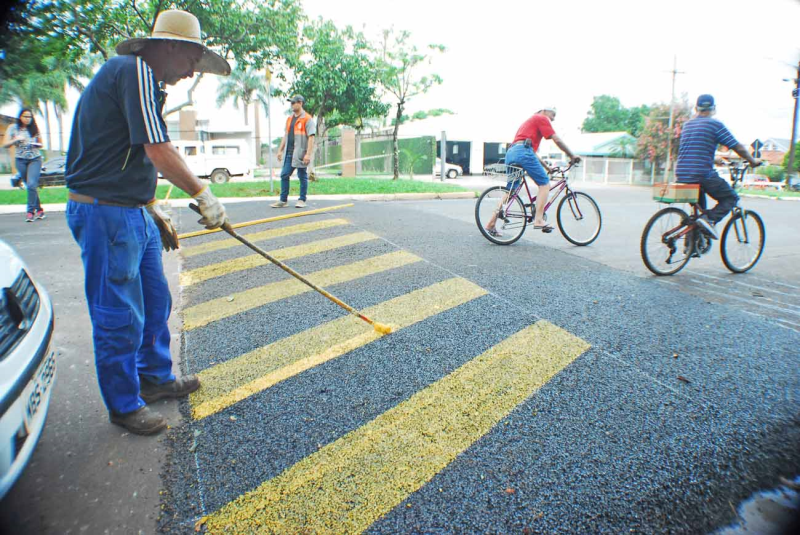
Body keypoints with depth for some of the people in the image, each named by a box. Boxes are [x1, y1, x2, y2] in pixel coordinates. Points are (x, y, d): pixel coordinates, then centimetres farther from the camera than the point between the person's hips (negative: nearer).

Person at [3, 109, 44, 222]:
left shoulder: (34, 128, 6)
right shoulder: (13, 128, 4)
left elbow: (40, 143, 15)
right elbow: (5, 144, 1)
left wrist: (37, 144, -8)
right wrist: (16, 139, -17)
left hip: (35, 159, -1)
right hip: (20, 160, 1)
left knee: (32, 184, -15)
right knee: (30, 186, 6)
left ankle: (30, 211, -10)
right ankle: (39, 209, 15)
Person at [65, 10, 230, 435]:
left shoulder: (138, 76, 19)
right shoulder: (135, 70, -13)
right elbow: (157, 152, -21)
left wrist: (152, 210, 21)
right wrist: (203, 194, -12)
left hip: (133, 214, 10)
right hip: (106, 213, -10)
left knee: (155, 303, 18)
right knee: (120, 317, 1)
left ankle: (155, 378, 35)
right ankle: (124, 405, 18)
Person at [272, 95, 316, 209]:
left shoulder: (307, 119, -6)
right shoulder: (289, 119, 17)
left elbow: (311, 137, -13)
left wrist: (308, 154, -20)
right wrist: (280, 150, 17)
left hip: (300, 153, -7)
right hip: (289, 153, 7)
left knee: (302, 177, 2)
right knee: (284, 175, 4)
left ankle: (302, 200, 11)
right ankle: (283, 200, 9)